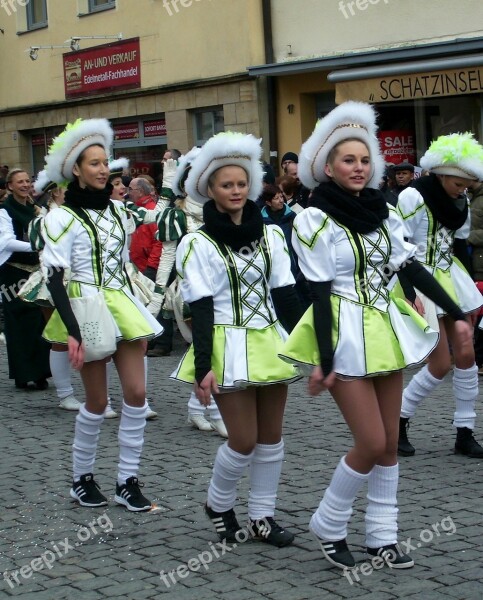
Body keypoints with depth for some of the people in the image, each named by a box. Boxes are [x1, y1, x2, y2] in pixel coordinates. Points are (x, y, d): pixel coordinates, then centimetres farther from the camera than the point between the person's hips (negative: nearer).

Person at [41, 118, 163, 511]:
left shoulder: (117, 209, 9)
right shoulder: (63, 217, -9)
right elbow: (54, 279, -14)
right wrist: (72, 332, -22)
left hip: (124, 306, 5)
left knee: (137, 394, -2)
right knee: (98, 401, 2)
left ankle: (128, 481, 8)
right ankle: (82, 478, 21)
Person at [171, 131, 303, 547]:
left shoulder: (271, 235, 7)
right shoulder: (198, 244, -6)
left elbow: (285, 295, 8)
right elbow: (200, 310, -9)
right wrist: (203, 367, -15)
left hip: (270, 344, 5)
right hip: (228, 348, -5)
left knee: (271, 436, 7)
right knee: (244, 441, -4)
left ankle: (263, 516, 20)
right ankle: (218, 505, 21)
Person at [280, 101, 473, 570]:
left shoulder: (381, 211, 7)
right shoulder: (315, 220, -9)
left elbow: (411, 267, 11)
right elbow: (319, 292, -13)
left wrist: (456, 315, 9)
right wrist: (323, 360, -17)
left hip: (386, 330, 6)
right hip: (345, 335, -6)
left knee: (389, 442, 8)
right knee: (372, 444, -8)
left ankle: (382, 535, 20)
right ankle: (327, 526, 12)